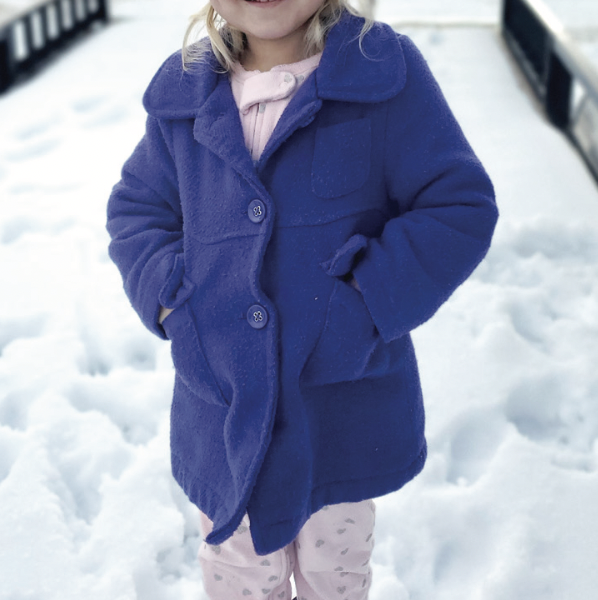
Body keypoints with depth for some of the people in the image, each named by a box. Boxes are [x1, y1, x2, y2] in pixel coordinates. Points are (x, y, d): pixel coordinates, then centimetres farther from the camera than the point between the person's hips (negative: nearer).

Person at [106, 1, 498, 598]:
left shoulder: (384, 74, -12)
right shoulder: (184, 92, 0)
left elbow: (461, 208, -12)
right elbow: (135, 209, 9)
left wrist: (369, 304, -21)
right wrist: (171, 298, -8)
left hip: (346, 409, -2)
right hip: (224, 408, 2)